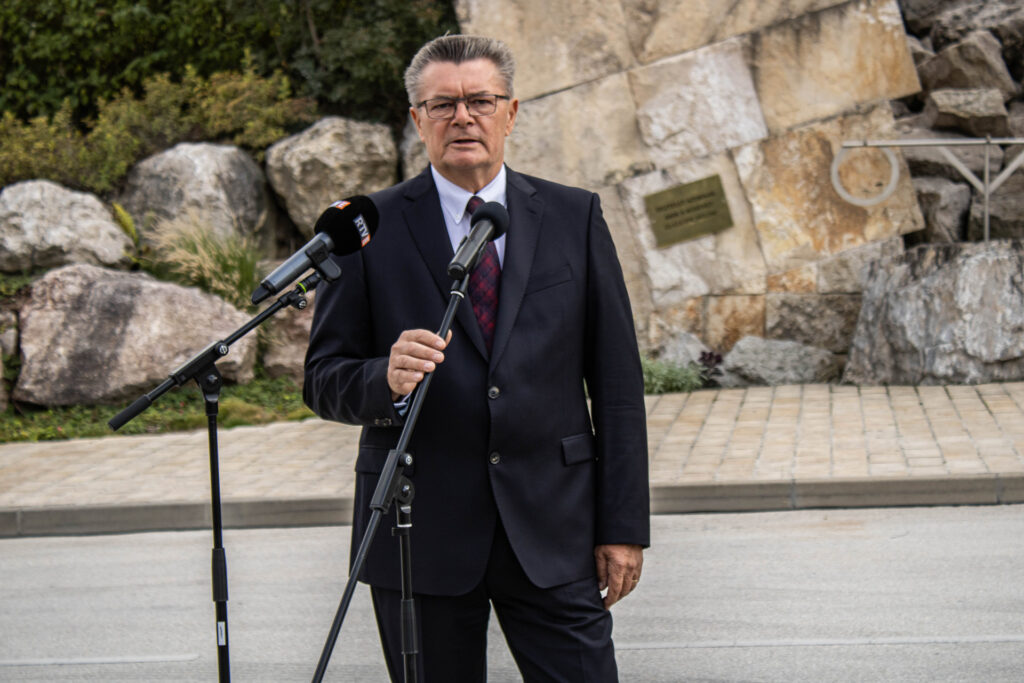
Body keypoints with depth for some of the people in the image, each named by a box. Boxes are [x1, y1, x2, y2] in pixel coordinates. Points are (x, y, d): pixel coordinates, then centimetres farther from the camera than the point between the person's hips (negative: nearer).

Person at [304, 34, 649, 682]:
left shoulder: (574, 217, 6)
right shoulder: (370, 230, 2)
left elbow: (617, 380, 6)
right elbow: (323, 380, 2)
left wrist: (624, 525, 2)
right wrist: (385, 379, -21)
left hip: (552, 530, 1)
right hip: (421, 531, -1)